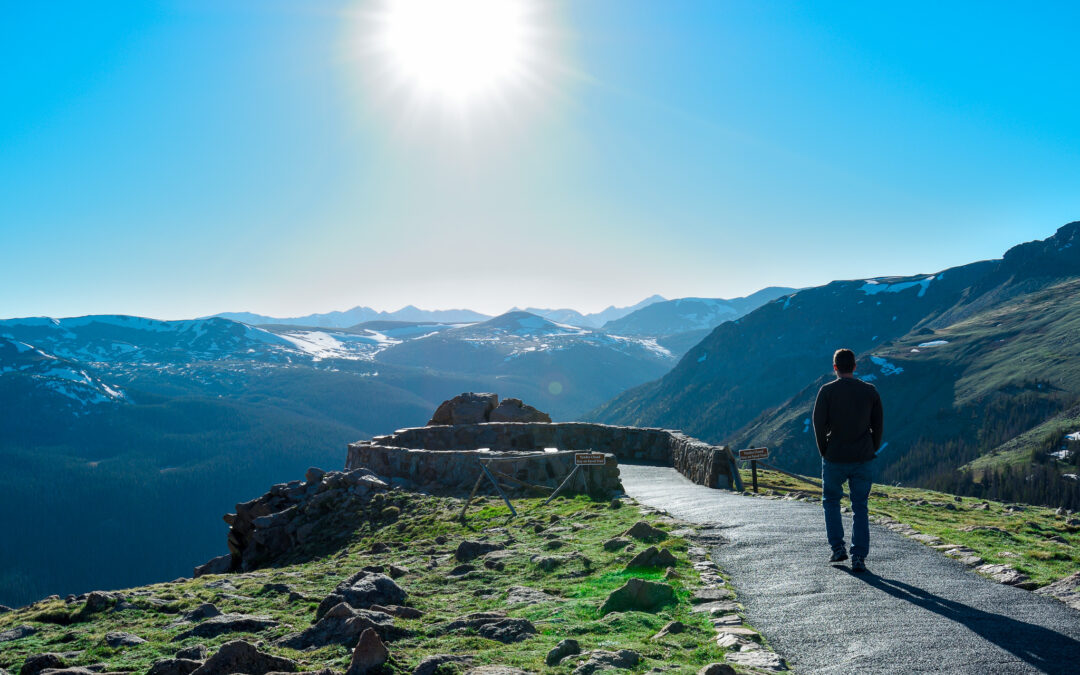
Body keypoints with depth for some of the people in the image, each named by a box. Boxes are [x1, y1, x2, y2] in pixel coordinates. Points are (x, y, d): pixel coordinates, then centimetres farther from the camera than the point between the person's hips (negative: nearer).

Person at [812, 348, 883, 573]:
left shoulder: (827, 391, -6)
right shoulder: (870, 391, 1)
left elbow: (819, 424, -10)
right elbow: (878, 425, 3)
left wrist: (824, 452, 3)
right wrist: (872, 451, 13)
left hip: (835, 459, -2)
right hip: (864, 460, 2)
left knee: (831, 501, 19)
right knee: (860, 508, 8)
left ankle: (838, 548, 13)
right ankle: (859, 558, 3)